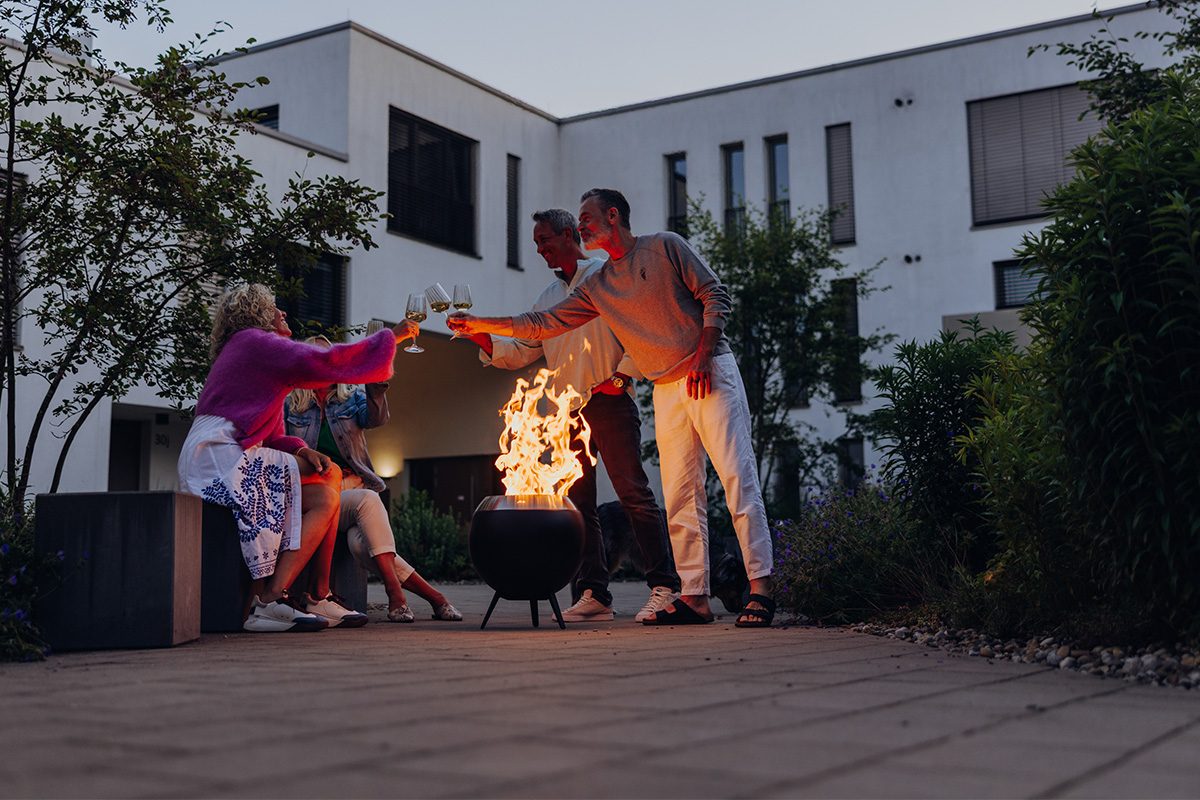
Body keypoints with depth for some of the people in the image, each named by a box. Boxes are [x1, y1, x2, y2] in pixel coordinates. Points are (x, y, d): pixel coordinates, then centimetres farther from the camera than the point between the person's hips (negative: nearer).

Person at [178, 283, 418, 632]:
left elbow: (270, 436, 23)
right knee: (324, 500, -13)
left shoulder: (249, 348, 28)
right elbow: (325, 361, -12)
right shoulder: (253, 341, -4)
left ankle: (320, 599, -1)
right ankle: (269, 602, -22)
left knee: (330, 476, 5)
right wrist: (392, 335, -3)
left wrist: (301, 450, 2)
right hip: (219, 455, -10)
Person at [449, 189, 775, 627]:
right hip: (666, 390, 6)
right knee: (680, 494, 0)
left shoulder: (665, 247, 2)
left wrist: (703, 355, -13)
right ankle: (694, 597, 1)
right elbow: (544, 323, 15)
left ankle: (760, 590, -12)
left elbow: (715, 295, -2)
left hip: (711, 374, -5)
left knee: (737, 477, -11)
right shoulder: (596, 287, 15)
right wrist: (481, 325, 11)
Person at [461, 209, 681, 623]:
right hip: (568, 413, 6)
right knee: (578, 503, 3)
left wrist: (622, 375, -11)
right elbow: (520, 351, 20)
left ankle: (664, 587, -8)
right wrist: (485, 340, 3)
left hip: (608, 403, -6)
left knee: (634, 493, -11)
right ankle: (593, 594, 6)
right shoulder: (548, 299, 23)